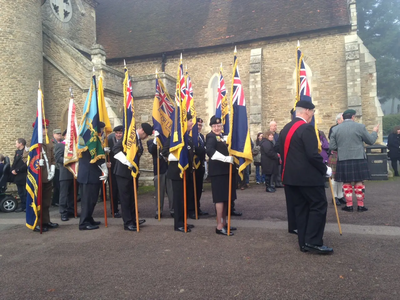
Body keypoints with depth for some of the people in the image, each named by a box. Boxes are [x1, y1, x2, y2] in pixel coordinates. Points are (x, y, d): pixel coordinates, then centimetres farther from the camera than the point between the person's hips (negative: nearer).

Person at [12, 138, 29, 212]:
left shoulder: (27, 152, -12)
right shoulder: (17, 152, 15)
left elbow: (26, 164, -18)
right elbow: (14, 162, 16)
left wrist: (17, 170, -17)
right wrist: (12, 170, -1)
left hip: (24, 176, -8)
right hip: (17, 176, 8)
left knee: (25, 192, -1)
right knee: (20, 192, 13)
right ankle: (23, 206, 21)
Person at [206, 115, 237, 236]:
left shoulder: (222, 136, 18)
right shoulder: (211, 136, -10)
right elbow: (210, 151, -28)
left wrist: (231, 158, 1)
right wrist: (226, 159, -31)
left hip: (226, 170, 9)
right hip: (218, 171, -9)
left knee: (226, 198, 14)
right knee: (220, 198, -7)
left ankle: (224, 223, 25)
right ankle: (219, 226, 0)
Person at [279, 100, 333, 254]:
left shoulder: (285, 129, 13)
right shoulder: (307, 128, -14)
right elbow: (313, 155, -20)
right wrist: (325, 169, -6)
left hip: (291, 176, 8)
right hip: (308, 176, -8)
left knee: (300, 208, 12)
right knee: (318, 206, 2)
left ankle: (304, 243, 17)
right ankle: (313, 242, 1)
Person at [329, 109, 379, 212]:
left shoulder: (335, 129, 0)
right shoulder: (360, 126, -4)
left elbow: (332, 147, 0)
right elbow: (370, 141, 6)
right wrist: (375, 132, 25)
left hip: (343, 160, 1)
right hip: (358, 158, -1)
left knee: (347, 183, 9)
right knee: (359, 182, 8)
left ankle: (349, 205, 11)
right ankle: (360, 205, 13)